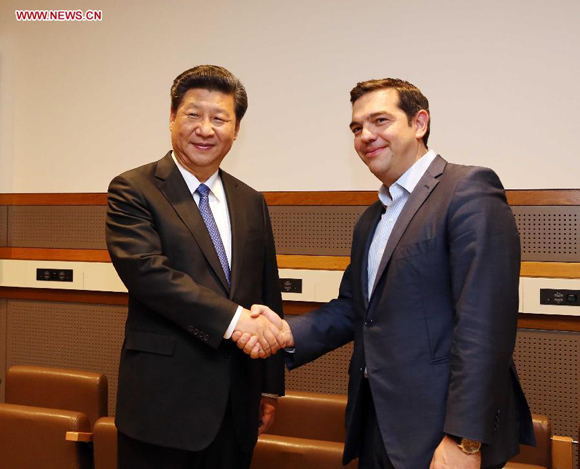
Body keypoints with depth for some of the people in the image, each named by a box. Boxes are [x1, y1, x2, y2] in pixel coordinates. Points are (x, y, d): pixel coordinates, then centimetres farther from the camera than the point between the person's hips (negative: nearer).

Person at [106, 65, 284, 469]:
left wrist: (270, 386, 12)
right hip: (163, 402, -4)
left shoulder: (251, 202, 10)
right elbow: (146, 270, -20)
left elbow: (268, 295, 12)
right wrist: (233, 319, -23)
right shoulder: (133, 190, -4)